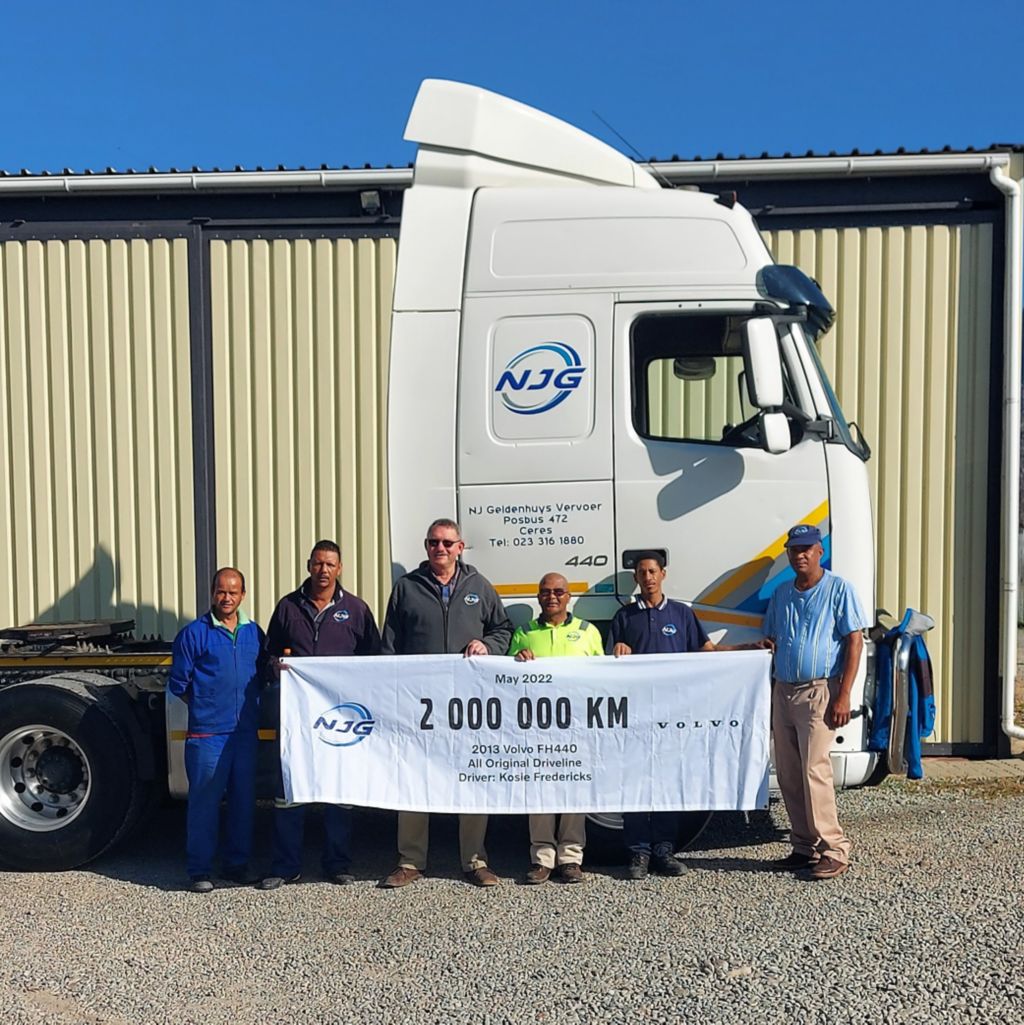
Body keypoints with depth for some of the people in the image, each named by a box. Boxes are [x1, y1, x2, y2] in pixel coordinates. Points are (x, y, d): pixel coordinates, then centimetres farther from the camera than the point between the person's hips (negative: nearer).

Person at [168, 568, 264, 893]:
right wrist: (206, 708, 1)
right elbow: (178, 684, 1)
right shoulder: (194, 633, -2)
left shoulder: (255, 632, 10)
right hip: (207, 733, -4)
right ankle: (199, 871, 14)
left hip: (246, 732, 4)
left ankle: (237, 864, 24)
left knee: (244, 800, 11)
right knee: (204, 803, 1)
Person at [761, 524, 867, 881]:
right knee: (788, 776, 8)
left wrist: (843, 696, -14)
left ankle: (834, 852, 1)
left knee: (814, 771, -11)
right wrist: (769, 696, 13)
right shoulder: (780, 594, 15)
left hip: (819, 691, -6)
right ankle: (805, 848, 19)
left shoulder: (839, 589, -3)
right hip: (782, 691, 6)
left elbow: (854, 642, -7)